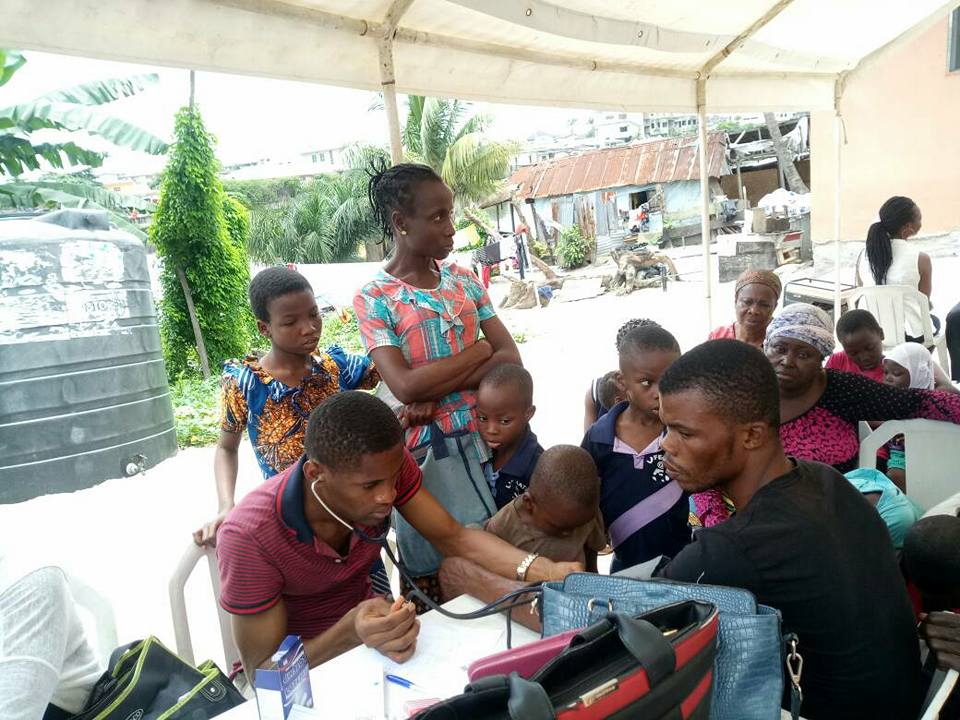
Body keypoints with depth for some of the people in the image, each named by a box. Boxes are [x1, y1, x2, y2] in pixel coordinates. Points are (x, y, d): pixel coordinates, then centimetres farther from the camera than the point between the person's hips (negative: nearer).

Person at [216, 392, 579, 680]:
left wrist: (543, 570, -31)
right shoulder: (249, 538, -32)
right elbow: (264, 673, -23)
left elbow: (454, 537, -16)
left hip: (361, 619, 5)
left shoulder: (384, 465, -21)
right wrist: (350, 633, -40)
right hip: (301, 669, -4)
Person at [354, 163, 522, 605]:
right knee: (442, 570, 6)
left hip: (487, 435, 4)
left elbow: (511, 359, -2)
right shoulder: (374, 298, -7)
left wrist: (437, 393, -14)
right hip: (429, 449, -4)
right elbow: (406, 386, -19)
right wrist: (480, 350, -10)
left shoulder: (464, 280, 6)